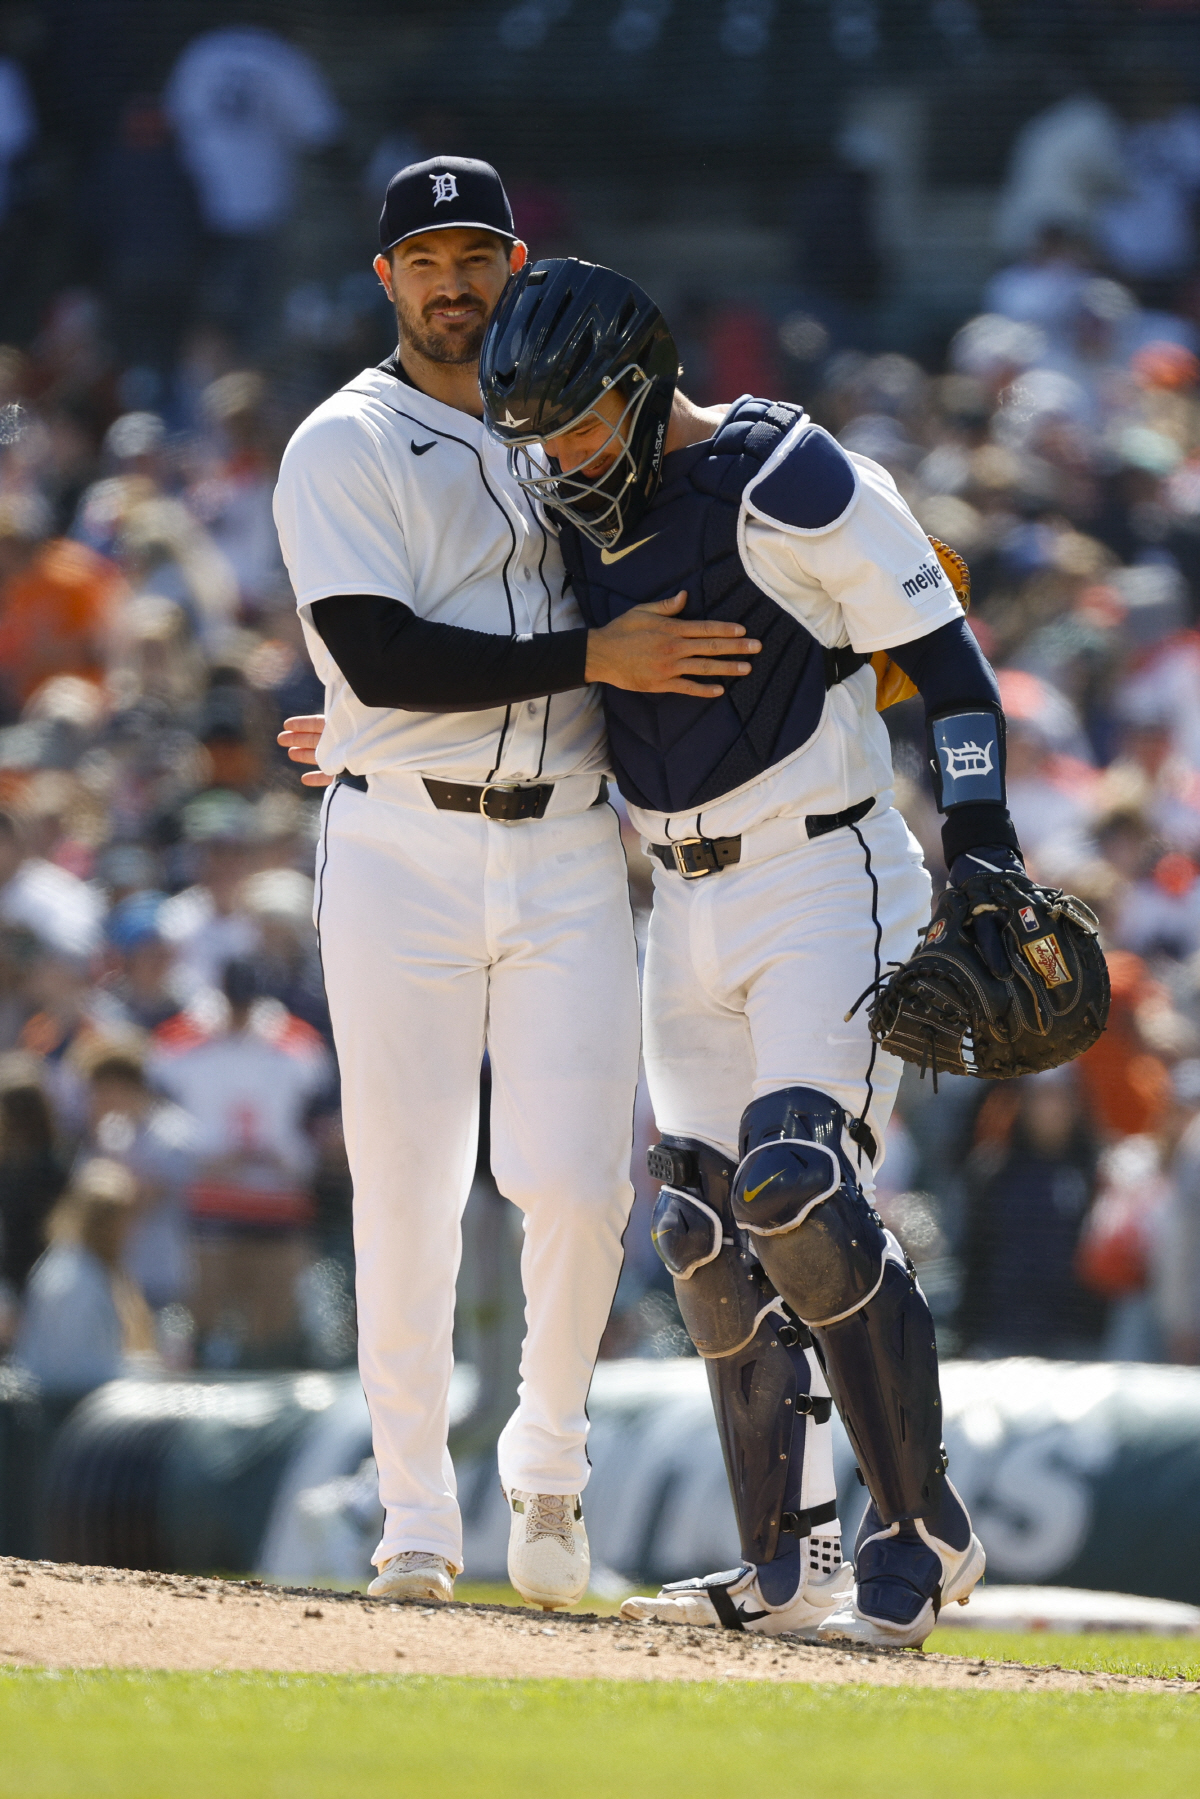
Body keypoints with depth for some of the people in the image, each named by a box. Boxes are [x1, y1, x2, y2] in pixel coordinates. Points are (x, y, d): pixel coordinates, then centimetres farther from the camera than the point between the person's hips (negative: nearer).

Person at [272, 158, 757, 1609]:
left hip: (568, 851, 3)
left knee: (575, 1185, -6)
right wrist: (595, 658, -16)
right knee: (407, 1195, -3)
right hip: (402, 855, -3)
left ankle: (546, 1464, 15)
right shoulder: (346, 445, 0)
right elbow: (382, 657, -13)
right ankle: (416, 1517, 6)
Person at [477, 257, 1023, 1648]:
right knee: (711, 1233, 3)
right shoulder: (571, 499, 8)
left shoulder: (795, 487, -14)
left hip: (828, 886, -8)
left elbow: (946, 667, -13)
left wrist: (982, 854, -21)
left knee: (798, 1190, -21)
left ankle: (924, 1528, -12)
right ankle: (787, 1567, 8)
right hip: (687, 907, 8)